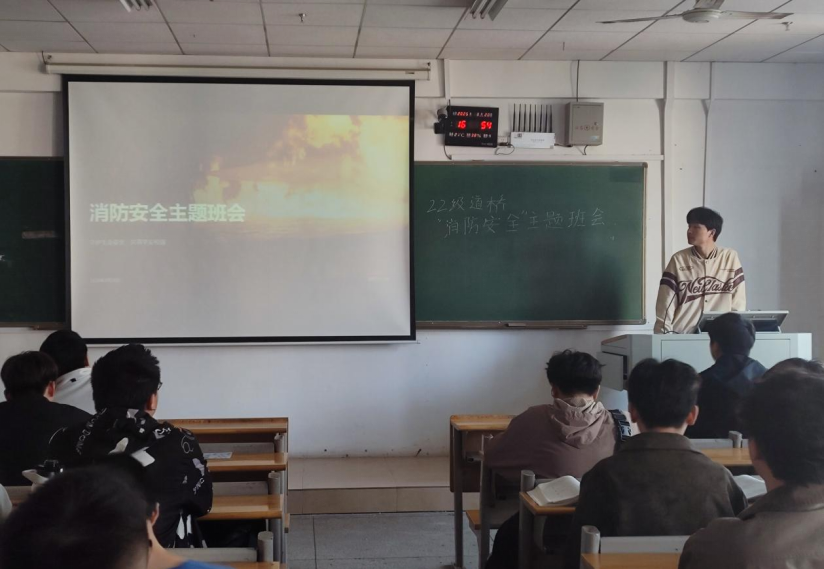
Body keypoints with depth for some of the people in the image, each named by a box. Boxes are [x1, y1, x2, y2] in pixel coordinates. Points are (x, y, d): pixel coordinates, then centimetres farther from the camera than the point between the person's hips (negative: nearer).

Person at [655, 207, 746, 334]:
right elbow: (666, 305, 0)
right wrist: (664, 337, -8)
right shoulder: (678, 260, 2)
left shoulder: (730, 258, 3)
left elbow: (738, 304, 5)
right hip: (682, 335, -1)